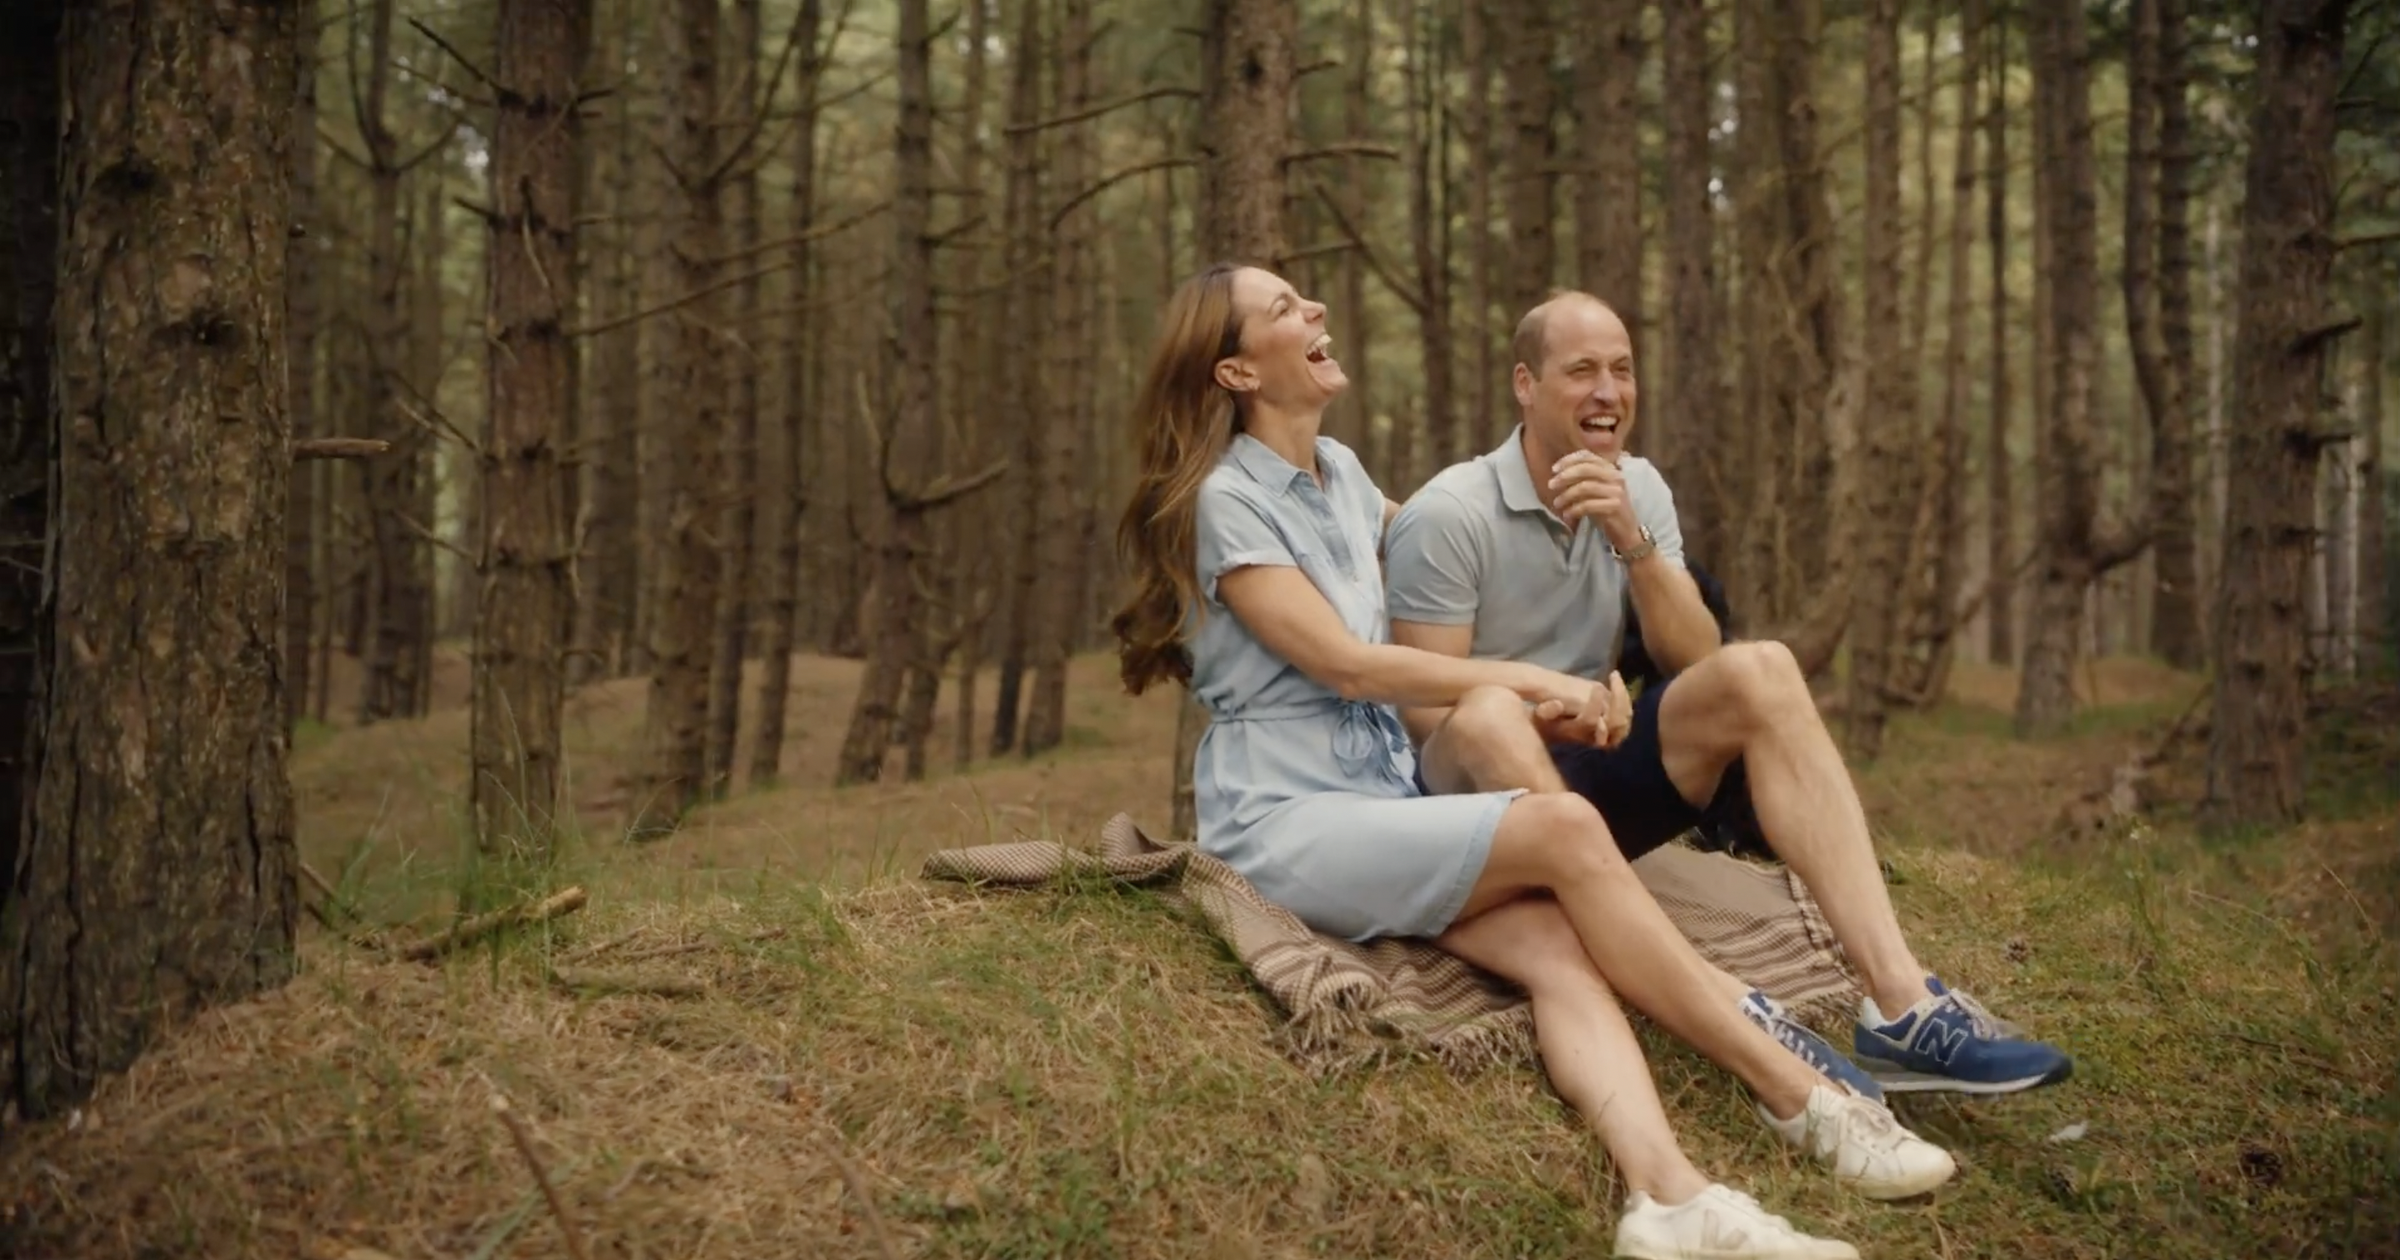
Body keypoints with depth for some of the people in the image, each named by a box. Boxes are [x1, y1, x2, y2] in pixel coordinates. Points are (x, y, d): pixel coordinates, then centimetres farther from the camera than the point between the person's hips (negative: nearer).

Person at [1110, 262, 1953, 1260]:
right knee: (1564, 827, -26)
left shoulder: (1338, 470, 15)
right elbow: (1340, 662, -14)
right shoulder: (1226, 497, -8)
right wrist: (1524, 679, -8)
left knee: (1558, 944, -23)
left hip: (1381, 798, 7)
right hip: (1284, 822, -7)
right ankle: (1800, 1098, -18)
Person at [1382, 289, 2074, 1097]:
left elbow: (1696, 662, -5)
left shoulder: (1638, 489, 5)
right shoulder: (1447, 517, -14)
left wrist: (1633, 542, -20)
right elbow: (1427, 713, -16)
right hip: (1485, 789, -5)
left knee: (1758, 671, -19)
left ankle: (1899, 1000, -32)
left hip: (1591, 774, 6)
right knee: (1486, 718, -40)